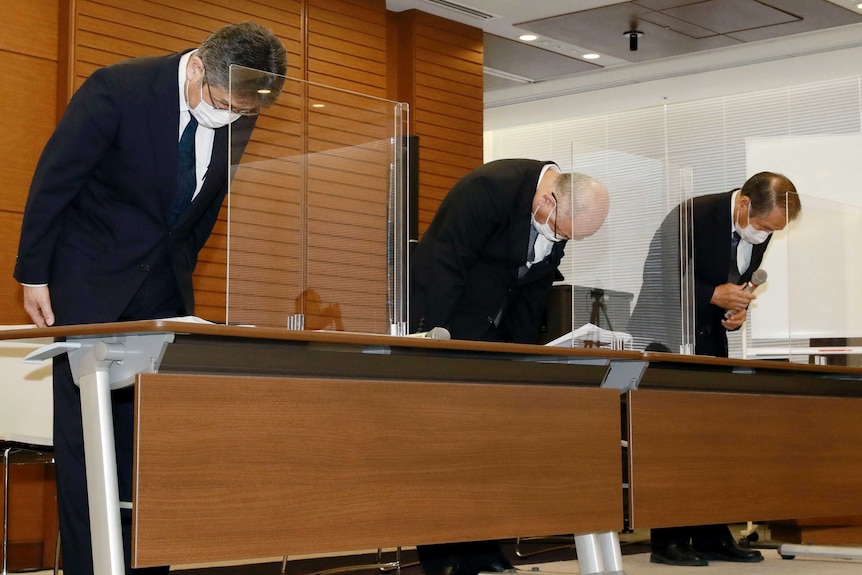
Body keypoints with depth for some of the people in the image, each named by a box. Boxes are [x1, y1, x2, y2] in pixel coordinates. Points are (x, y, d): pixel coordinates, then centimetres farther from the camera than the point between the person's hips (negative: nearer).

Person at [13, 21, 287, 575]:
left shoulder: (238, 116, -5)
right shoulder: (117, 88, -20)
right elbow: (54, 178, -11)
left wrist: (182, 273, 14)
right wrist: (34, 275, -7)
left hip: (164, 286, 4)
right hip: (91, 279, -4)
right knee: (86, 431, -4)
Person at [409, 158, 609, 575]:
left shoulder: (562, 218, -1)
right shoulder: (491, 188, -24)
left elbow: (534, 287, 6)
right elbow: (446, 263, -23)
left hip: (490, 330, 7)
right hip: (441, 315, -7)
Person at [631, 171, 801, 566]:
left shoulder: (758, 233, 1)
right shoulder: (695, 216, -21)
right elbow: (663, 282, -20)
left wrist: (737, 309, -6)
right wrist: (714, 296, -27)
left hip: (710, 340, 7)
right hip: (668, 338, -7)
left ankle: (711, 537, 12)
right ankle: (669, 541, -3)